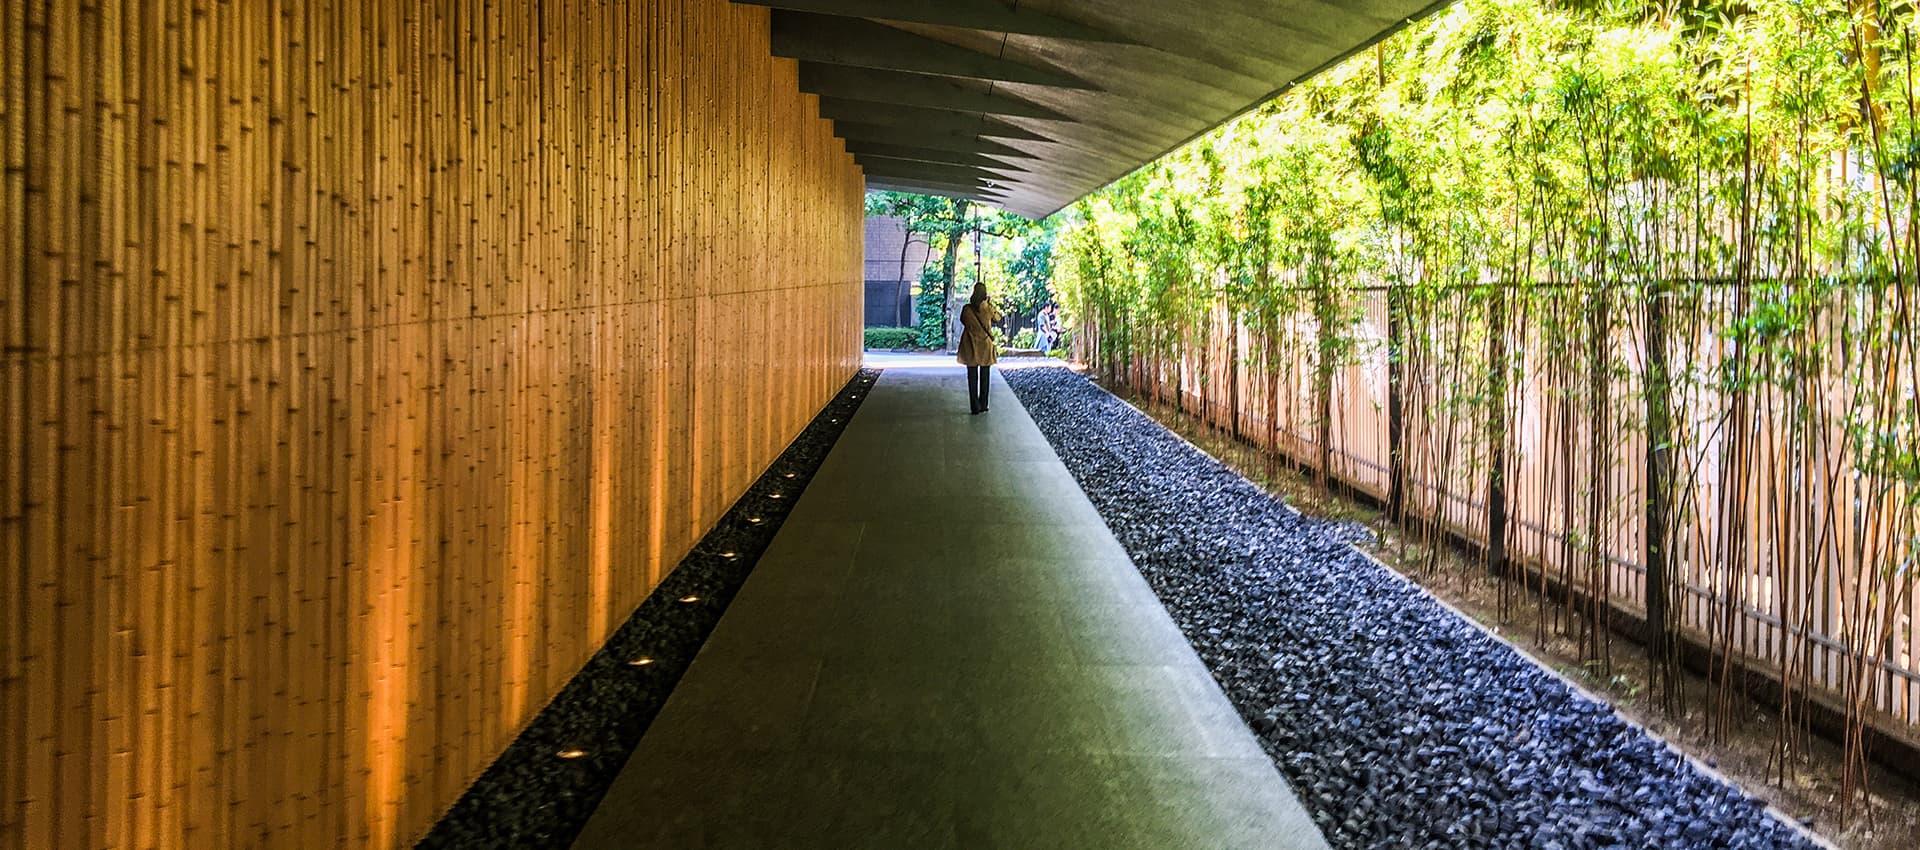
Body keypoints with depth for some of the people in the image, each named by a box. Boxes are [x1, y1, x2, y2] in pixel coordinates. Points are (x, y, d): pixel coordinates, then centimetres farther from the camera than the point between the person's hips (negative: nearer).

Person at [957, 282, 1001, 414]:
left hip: (971, 347, 0)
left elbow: (962, 321, 6)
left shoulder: (967, 309, -12)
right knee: (985, 376, 12)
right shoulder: (988, 308, -11)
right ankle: (983, 405, 14)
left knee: (972, 376, 5)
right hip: (986, 345, 0)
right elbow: (997, 318, 8)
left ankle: (975, 407, 3)